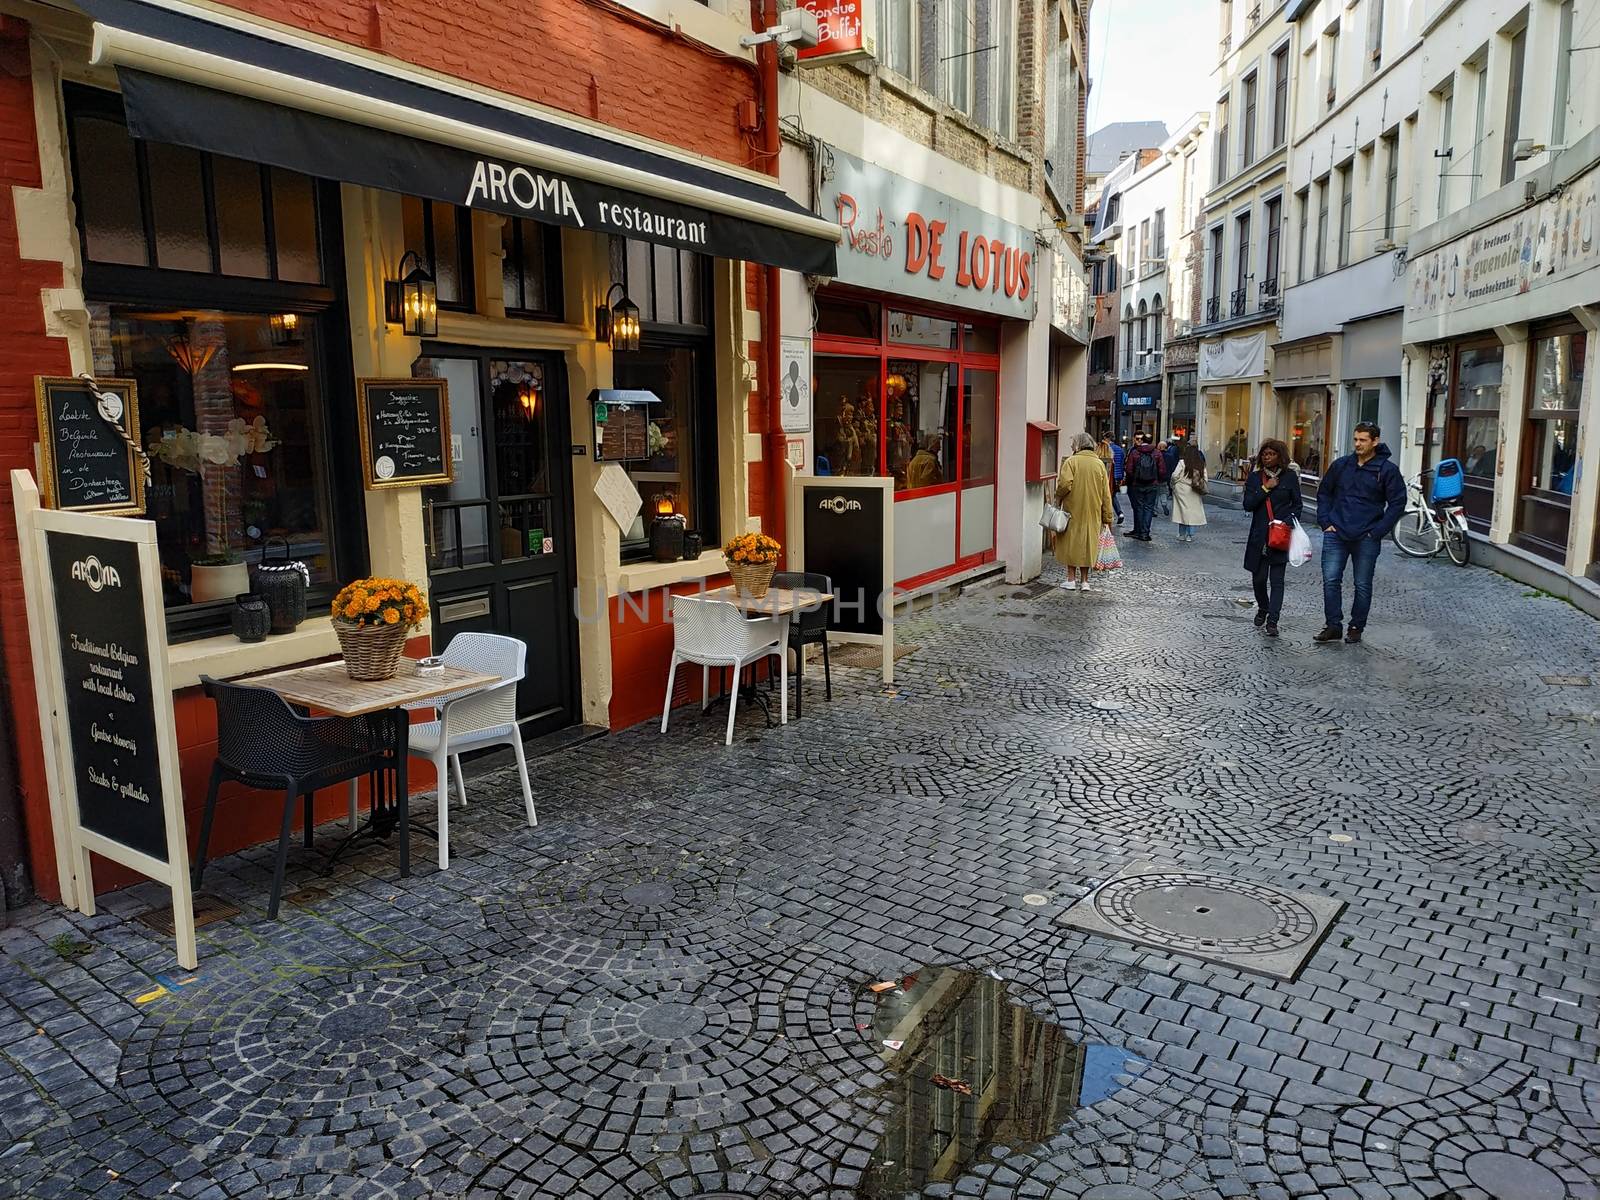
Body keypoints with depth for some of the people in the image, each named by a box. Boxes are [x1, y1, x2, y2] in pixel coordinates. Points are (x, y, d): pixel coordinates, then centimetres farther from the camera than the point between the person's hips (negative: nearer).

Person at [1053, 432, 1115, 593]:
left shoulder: (1071, 461, -8)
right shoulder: (1099, 464, 5)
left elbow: (1065, 484, -22)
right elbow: (1106, 494, 5)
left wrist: (1058, 499, -3)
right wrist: (1106, 518, 9)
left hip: (1073, 511, -3)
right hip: (1093, 513, 3)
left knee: (1071, 542, 8)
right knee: (1088, 543, 11)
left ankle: (1071, 579, 10)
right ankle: (1084, 581, 13)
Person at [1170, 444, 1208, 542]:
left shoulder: (1182, 462, -7)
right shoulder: (1201, 464, 6)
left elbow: (1175, 475, -9)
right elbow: (1205, 479, 4)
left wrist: (1173, 486, 7)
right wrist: (1202, 489, 12)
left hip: (1182, 491, -3)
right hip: (1195, 493, 3)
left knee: (1183, 511, 2)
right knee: (1193, 512, 6)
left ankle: (1182, 534, 5)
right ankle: (1190, 535, 5)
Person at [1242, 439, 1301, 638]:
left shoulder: (1290, 477, 3)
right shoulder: (1254, 477, 6)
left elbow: (1297, 505, 8)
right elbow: (1248, 505, -3)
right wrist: (1265, 488, -11)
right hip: (1259, 536, 2)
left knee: (1277, 579, -6)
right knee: (1258, 578, 8)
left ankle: (1272, 621, -6)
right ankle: (1262, 608, 35)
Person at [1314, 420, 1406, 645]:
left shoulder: (1387, 470, -4)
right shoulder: (1341, 464, 5)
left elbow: (1397, 504, -3)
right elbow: (1324, 493, 14)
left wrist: (1378, 531, -9)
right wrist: (1325, 522, 3)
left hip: (1366, 539, -2)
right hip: (1336, 535, 2)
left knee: (1363, 586, 7)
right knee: (1331, 580, -3)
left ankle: (1356, 627, 19)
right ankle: (1333, 626, 6)